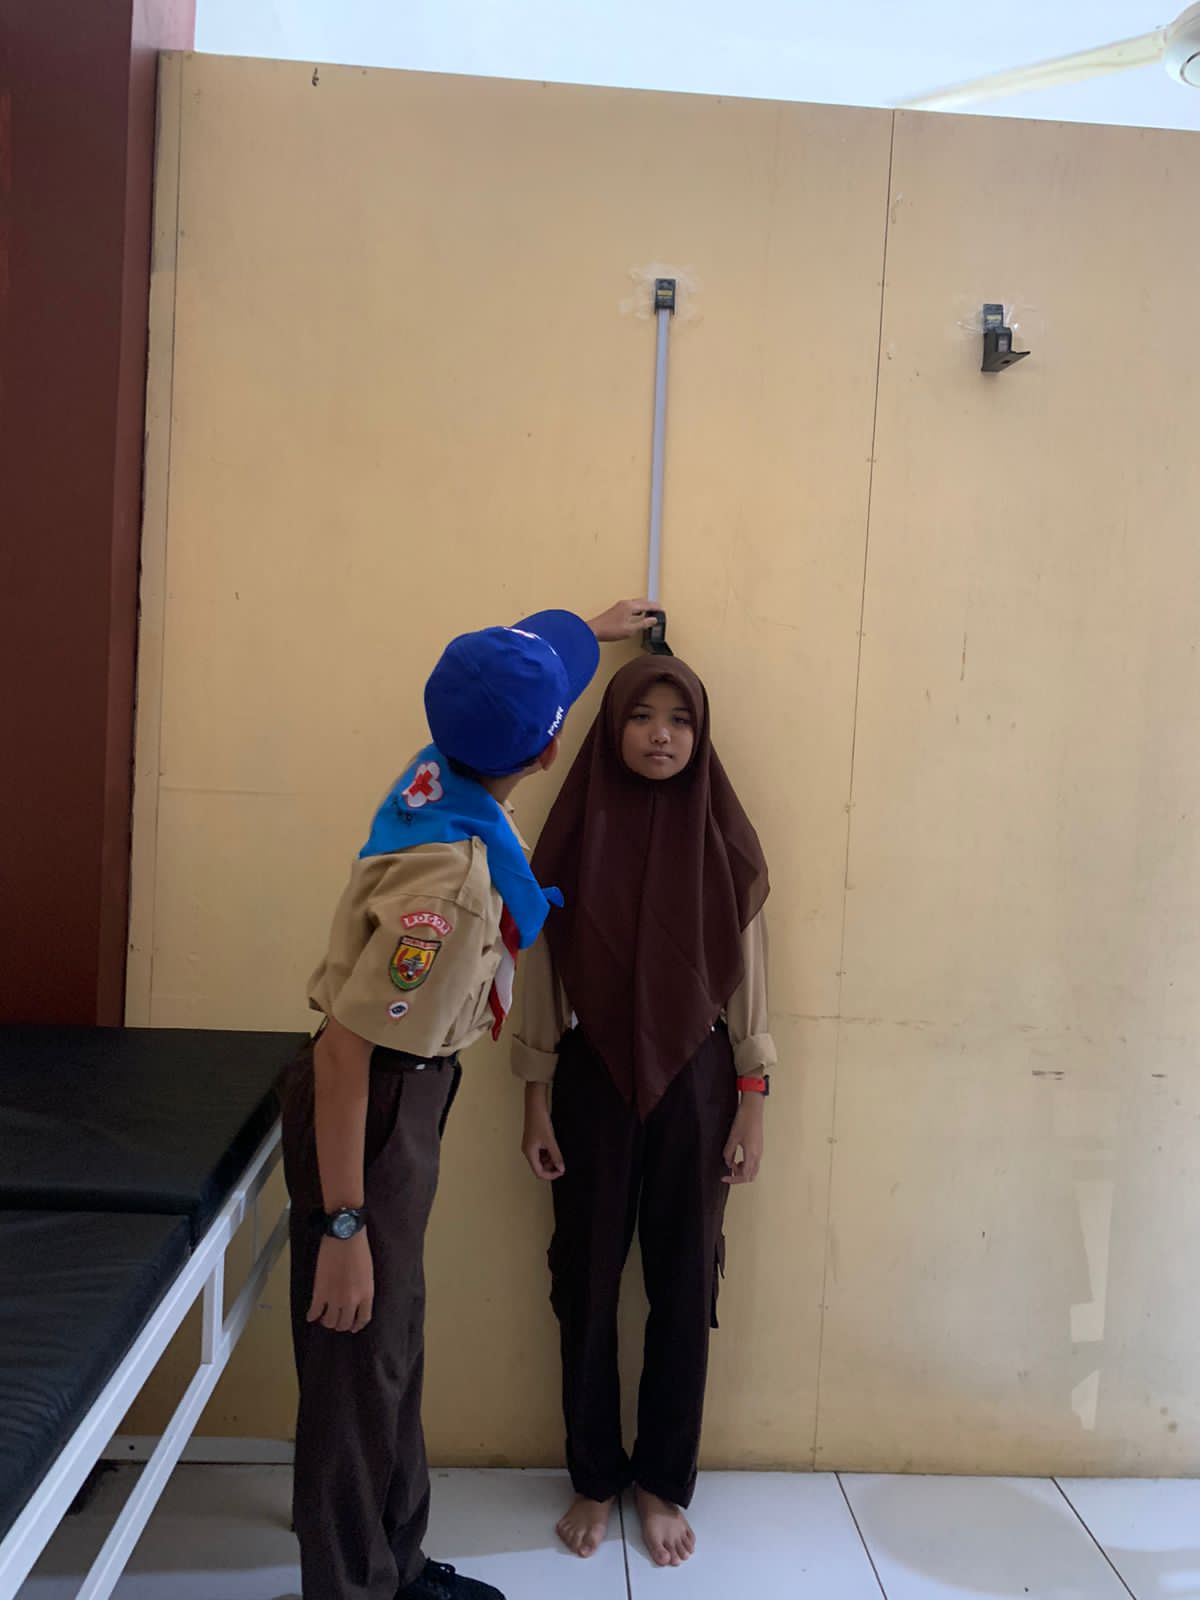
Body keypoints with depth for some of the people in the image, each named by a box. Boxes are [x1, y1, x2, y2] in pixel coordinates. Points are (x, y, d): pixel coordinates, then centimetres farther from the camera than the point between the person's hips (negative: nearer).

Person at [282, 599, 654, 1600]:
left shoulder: (444, 766, -7)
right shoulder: (452, 877, -32)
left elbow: (500, 683, 17)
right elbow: (344, 1050, -28)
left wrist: (594, 631, 33)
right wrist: (341, 1225, -23)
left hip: (406, 1096, 9)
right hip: (375, 1113, -9)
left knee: (394, 1348, 22)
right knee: (361, 1359, 8)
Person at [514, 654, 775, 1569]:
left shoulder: (723, 838, -4)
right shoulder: (575, 832, -4)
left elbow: (750, 979, 0)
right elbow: (542, 977, 0)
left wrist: (752, 1104, -1)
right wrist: (536, 1100, -2)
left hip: (695, 1081, 0)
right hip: (593, 1080, 0)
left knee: (683, 1285, 11)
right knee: (587, 1282, 11)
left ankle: (664, 1483, 32)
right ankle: (595, 1480, 32)